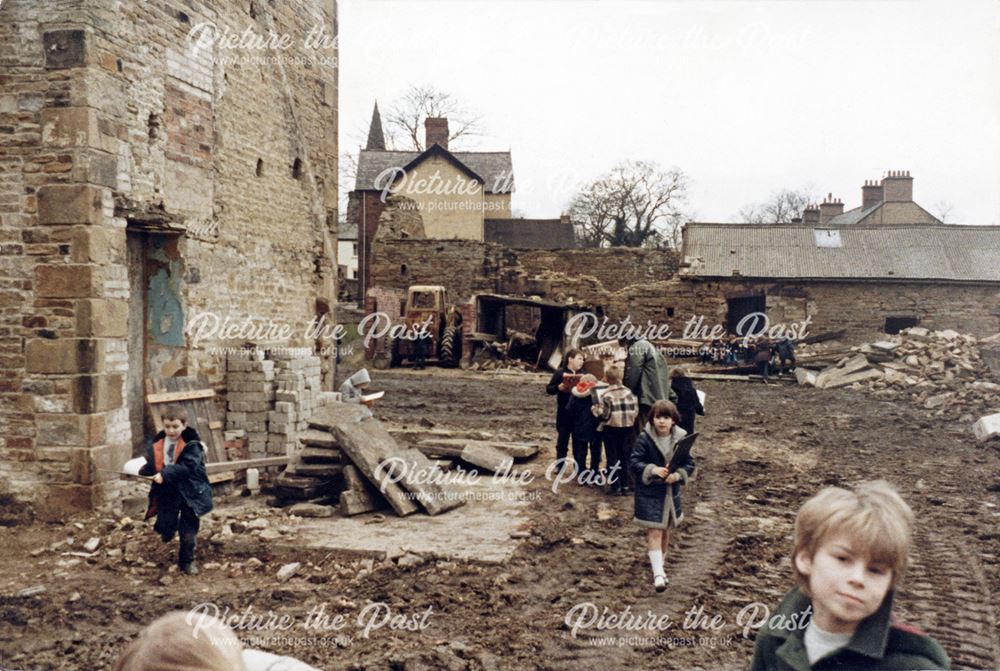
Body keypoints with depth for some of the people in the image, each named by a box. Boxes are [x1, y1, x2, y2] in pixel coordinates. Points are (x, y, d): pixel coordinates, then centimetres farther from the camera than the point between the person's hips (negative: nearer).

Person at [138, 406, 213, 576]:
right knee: (165, 528, 8)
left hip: (188, 493, -3)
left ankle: (187, 560, 26)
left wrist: (165, 475, -33)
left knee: (188, 531, 6)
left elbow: (187, 467, -25)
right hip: (166, 493, 3)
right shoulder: (156, 444, -1)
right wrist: (143, 472, -17)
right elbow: (152, 464, 5)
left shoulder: (191, 445, -14)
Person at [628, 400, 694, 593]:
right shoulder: (644, 438, -12)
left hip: (672, 490, 4)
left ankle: (659, 561, 38)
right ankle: (658, 572, -6)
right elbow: (634, 462, -12)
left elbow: (690, 463, 0)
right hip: (649, 492, -4)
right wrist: (653, 470, -27)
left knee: (666, 530, 18)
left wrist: (678, 475, -19)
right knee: (654, 531, -7)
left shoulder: (681, 438, -4)